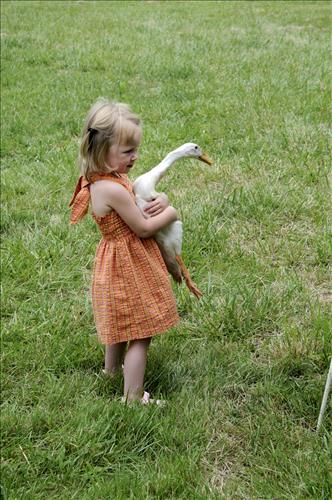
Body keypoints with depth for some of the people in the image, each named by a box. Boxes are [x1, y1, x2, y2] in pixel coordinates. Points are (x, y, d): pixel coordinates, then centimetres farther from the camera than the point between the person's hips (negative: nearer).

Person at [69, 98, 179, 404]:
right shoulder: (113, 189, -30)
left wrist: (159, 201, -9)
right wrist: (170, 213, -7)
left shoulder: (107, 179, -1)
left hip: (116, 262, 10)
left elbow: (139, 200, 13)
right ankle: (133, 398, 9)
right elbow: (144, 228, -23)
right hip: (129, 266, -10)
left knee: (120, 324, 30)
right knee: (140, 335, 0)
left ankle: (112, 367, 51)